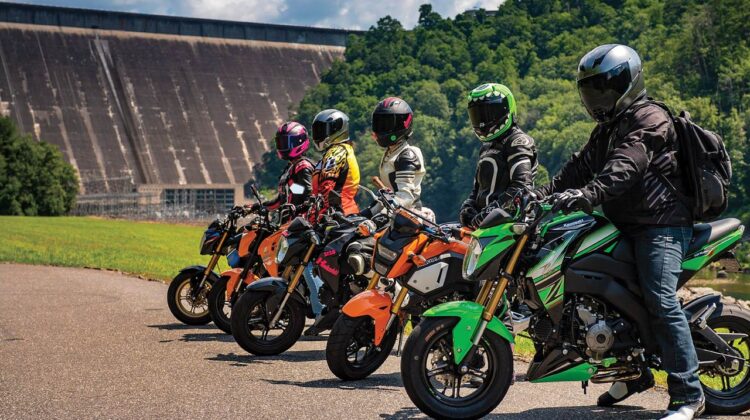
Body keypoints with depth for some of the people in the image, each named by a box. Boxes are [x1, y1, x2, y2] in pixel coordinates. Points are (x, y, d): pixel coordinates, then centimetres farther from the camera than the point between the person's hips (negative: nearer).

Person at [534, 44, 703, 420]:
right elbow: (582, 164, 12)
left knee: (661, 301, -19)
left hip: (661, 223, -10)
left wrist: (586, 195, -43)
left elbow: (623, 169, -29)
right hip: (627, 225, 10)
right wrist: (542, 193, -1)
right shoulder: (608, 127, 19)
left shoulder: (650, 120, -13)